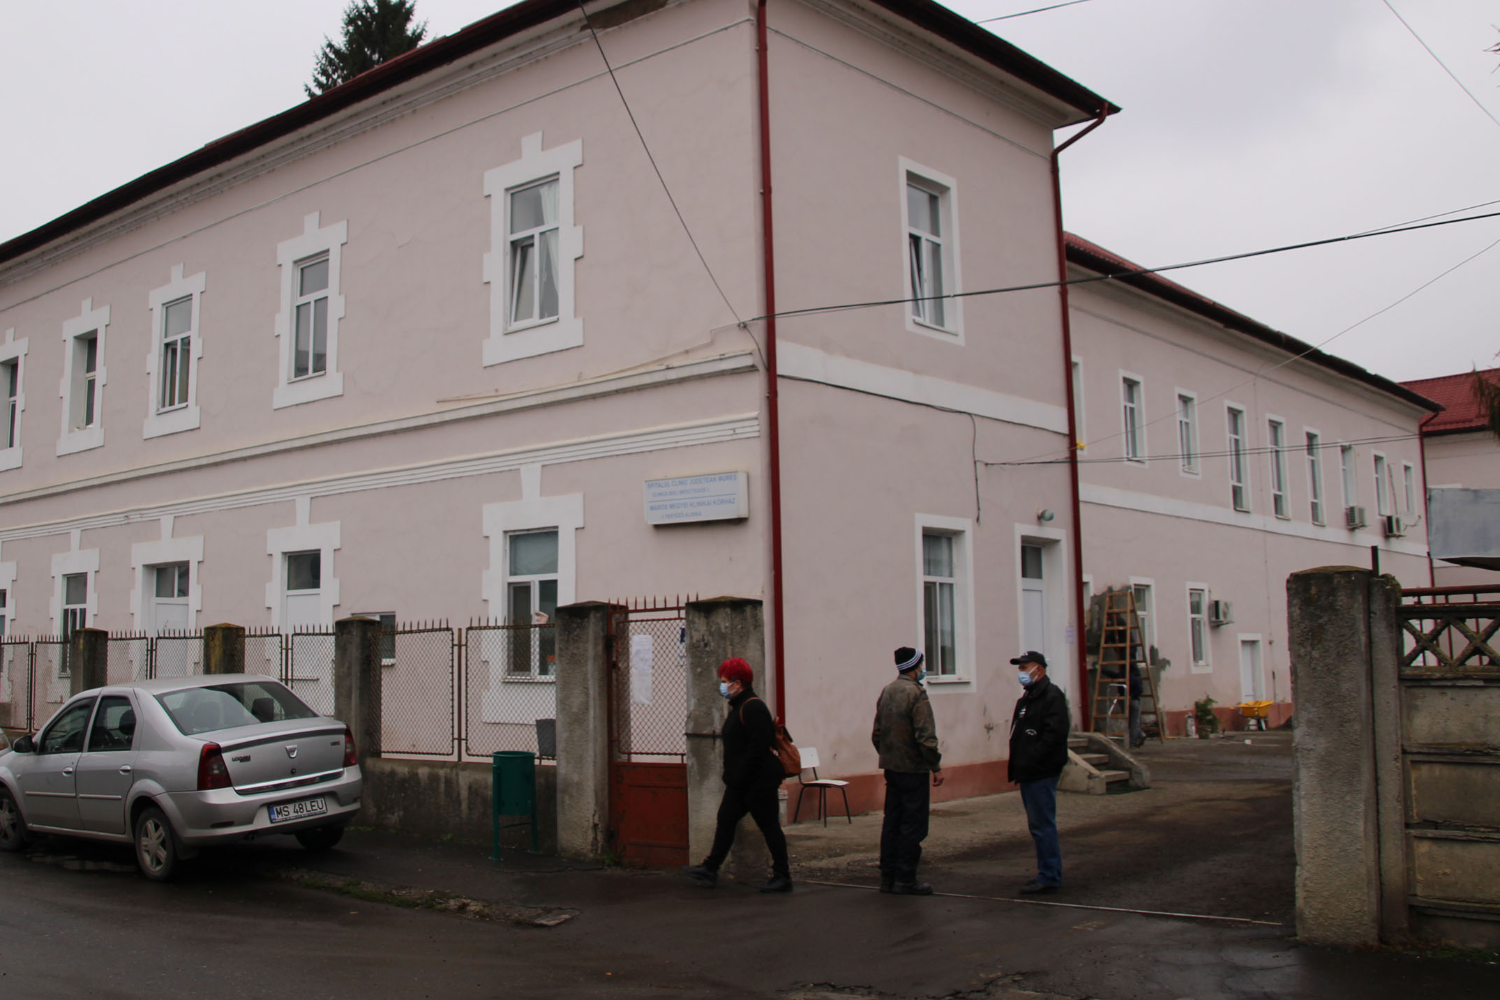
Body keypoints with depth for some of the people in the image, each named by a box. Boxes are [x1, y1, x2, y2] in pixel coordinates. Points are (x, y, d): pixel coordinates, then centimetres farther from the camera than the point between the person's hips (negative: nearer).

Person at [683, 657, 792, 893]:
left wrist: (739, 777, -22)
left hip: (759, 781, -10)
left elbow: (758, 747, -24)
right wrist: (731, 775, 16)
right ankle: (710, 870, 15)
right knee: (725, 820, 10)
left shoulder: (752, 707, -17)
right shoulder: (738, 707, 15)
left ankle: (782, 877, 7)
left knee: (769, 826, -2)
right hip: (741, 783, 10)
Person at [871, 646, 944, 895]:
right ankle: (905, 880, 1)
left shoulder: (886, 692, 10)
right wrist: (936, 767, -13)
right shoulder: (916, 693, -15)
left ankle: (888, 877, 16)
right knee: (913, 825, -2)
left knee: (892, 823, 12)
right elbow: (926, 737, -20)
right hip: (913, 769, -8)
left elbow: (877, 734, 15)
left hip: (891, 768, 8)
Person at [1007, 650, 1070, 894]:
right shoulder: (1027, 698, 19)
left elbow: (1055, 734, -23)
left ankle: (1049, 878, -1)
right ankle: (1049, 874, 22)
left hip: (1041, 774, -10)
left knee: (1042, 825, -7)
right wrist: (1015, 765, 12)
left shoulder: (1052, 696, -12)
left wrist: (1029, 762, -22)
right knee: (1038, 825, 14)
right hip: (1030, 774, 10)